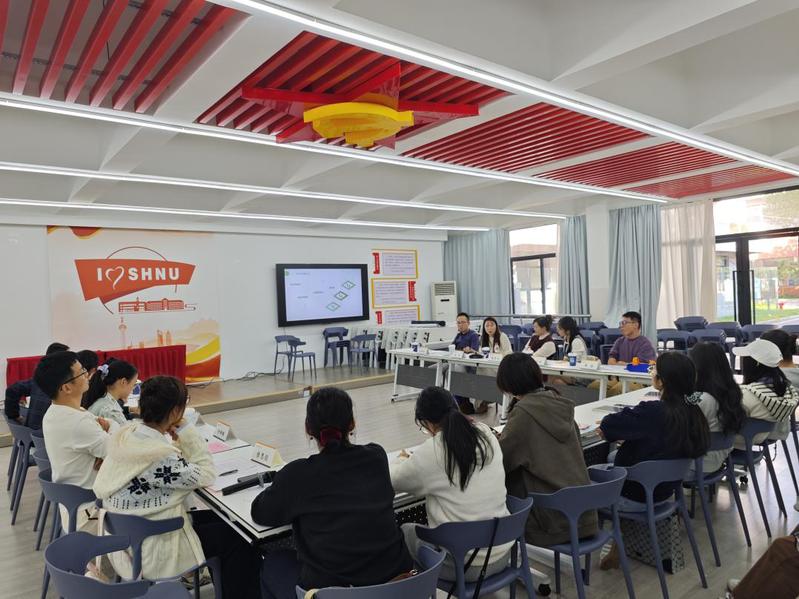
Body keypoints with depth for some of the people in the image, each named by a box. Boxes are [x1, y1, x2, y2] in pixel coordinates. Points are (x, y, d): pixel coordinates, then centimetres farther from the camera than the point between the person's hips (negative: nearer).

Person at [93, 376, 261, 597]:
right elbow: (205, 477, -19)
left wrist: (176, 442, -5)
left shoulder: (126, 434, -7)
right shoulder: (158, 455, -34)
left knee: (218, 518, 19)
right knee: (236, 537, 2)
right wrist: (186, 430, -18)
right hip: (150, 551, -9)